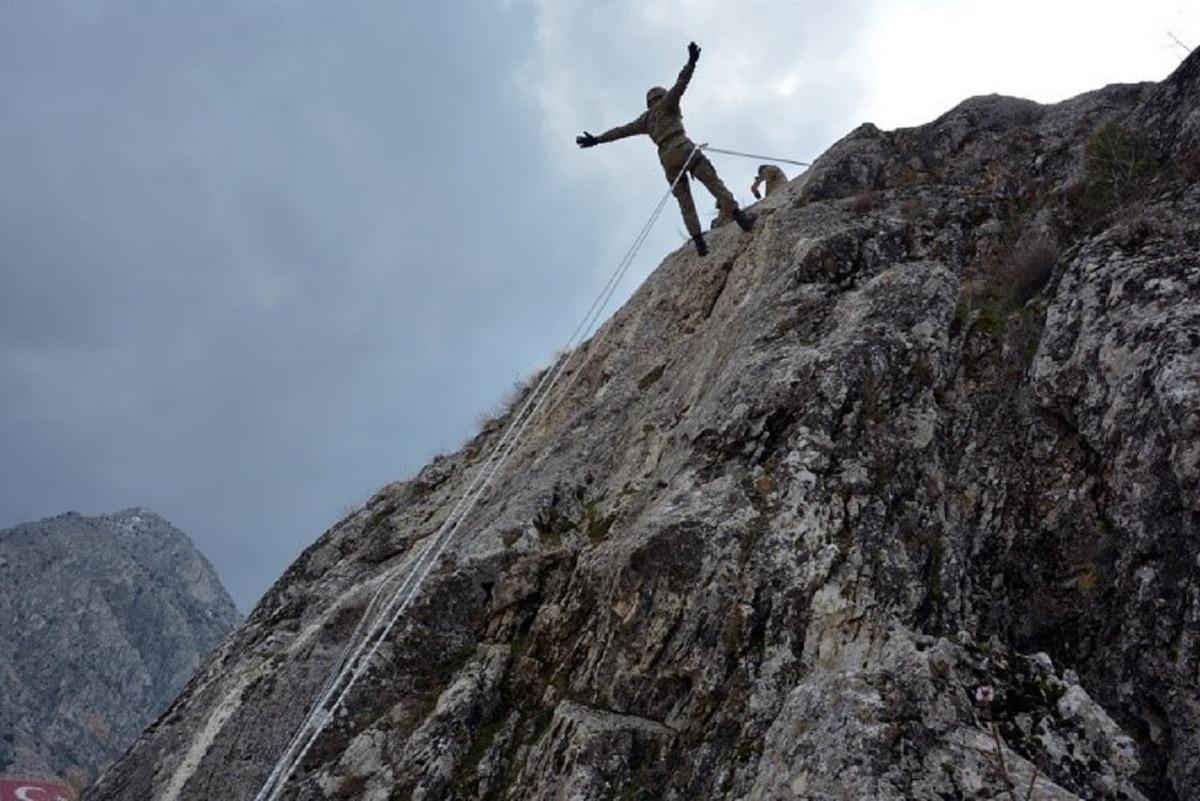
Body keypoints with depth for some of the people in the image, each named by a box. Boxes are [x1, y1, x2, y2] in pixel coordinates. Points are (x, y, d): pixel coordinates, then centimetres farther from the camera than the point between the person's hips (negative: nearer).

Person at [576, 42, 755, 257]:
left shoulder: (646, 119, 26)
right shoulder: (666, 103, 14)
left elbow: (622, 130, 26)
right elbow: (680, 84, -2)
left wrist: (597, 140, 29)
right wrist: (691, 63, -13)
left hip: (666, 158, 4)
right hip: (683, 148, -4)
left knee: (685, 202, 3)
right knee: (713, 181, -7)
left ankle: (699, 243, -7)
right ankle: (739, 217, -20)